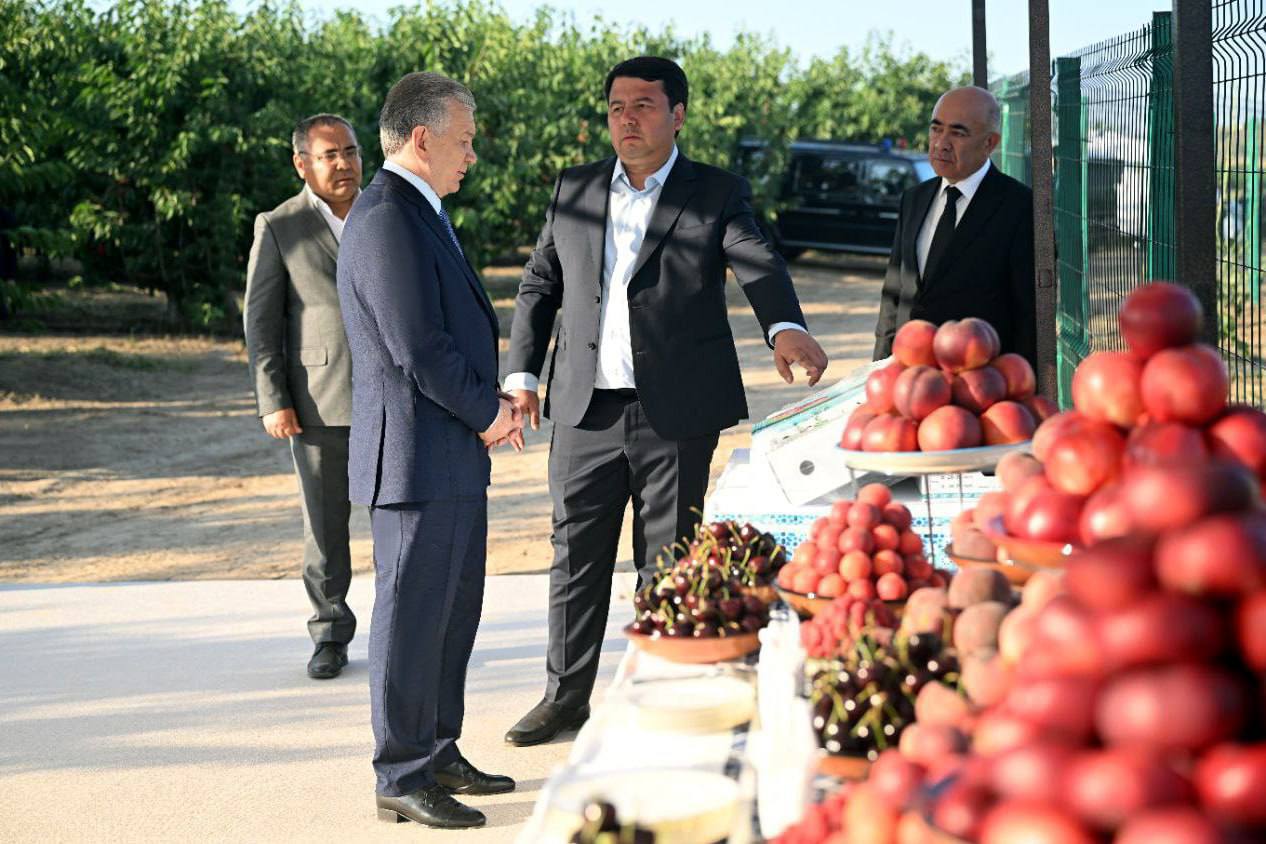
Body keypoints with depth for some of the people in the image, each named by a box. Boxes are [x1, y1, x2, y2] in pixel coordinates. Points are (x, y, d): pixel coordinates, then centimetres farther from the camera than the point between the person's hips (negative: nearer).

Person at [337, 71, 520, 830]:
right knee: (413, 617, -3)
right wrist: (488, 411, -8)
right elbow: (418, 352, -22)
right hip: (417, 456, -10)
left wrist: (488, 407, 5)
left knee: (454, 613, 17)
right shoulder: (386, 219, -17)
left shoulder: (422, 215, 16)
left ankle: (438, 755, 28)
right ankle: (402, 779, 6)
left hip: (455, 458, 10)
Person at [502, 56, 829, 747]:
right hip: (586, 408, 3)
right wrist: (521, 372, 6)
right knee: (576, 556, 9)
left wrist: (786, 327, -36)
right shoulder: (574, 191, 11)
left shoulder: (716, 194, 1)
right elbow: (538, 286, 17)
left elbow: (757, 263, -16)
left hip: (676, 411, -3)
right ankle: (566, 696, 21)